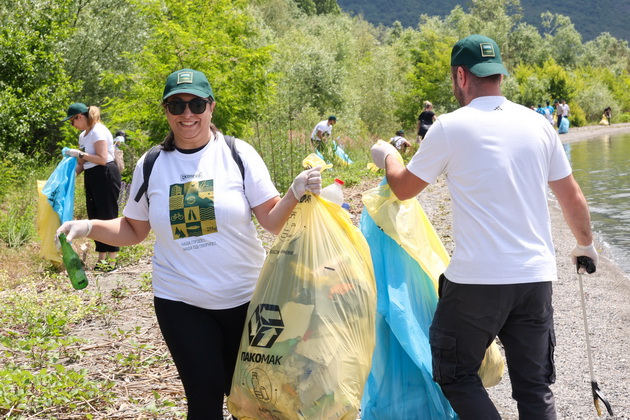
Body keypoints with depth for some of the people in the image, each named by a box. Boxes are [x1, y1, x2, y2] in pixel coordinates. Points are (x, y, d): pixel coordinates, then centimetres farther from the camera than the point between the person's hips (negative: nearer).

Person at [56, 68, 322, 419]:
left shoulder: (238, 153, -5)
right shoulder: (151, 165, 1)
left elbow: (272, 221, -5)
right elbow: (134, 230, 10)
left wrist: (296, 194, -23)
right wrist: (88, 227, -6)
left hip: (244, 298, 0)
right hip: (181, 302, 1)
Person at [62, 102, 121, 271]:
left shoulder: (98, 131, -13)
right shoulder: (83, 135, 15)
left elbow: (102, 159, -20)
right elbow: (82, 163, 17)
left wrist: (80, 154, -17)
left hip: (105, 176, -10)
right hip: (92, 177, 10)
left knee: (107, 216, -6)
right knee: (95, 217, 10)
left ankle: (112, 259, -2)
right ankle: (102, 259, 16)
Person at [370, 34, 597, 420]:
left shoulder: (451, 128, -6)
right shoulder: (538, 124, 5)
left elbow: (403, 188, 6)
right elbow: (573, 198, 13)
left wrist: (387, 156, 28)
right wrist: (586, 244, 31)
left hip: (478, 279, -4)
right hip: (537, 276, 4)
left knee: (455, 375, 13)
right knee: (535, 387, 13)